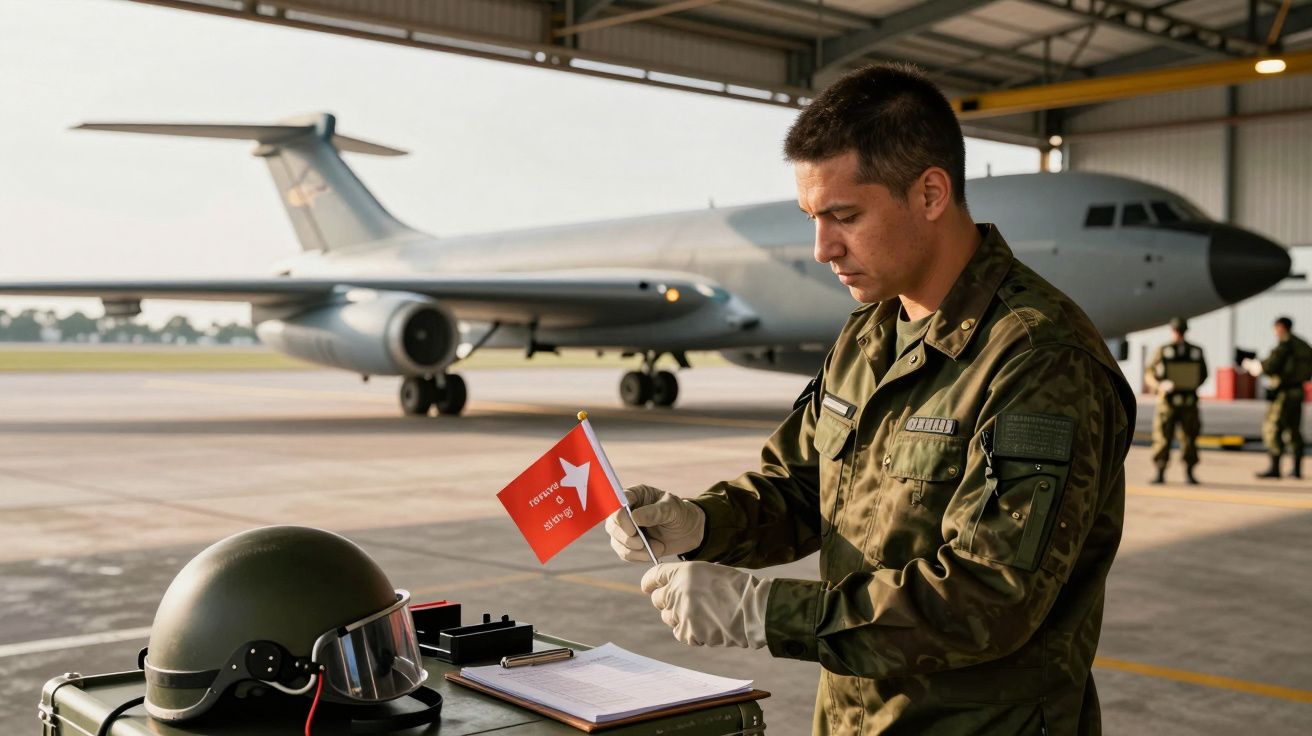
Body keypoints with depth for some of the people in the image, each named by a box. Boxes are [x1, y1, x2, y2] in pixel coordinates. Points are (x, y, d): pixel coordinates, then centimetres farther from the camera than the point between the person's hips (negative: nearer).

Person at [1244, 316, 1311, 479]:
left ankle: (1274, 468, -8)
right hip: (1298, 391, 8)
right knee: (1294, 429, 15)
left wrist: (1252, 365, 0)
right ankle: (1297, 468, 16)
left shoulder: (1285, 344, -12)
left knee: (1272, 428, -5)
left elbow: (1270, 366, -17)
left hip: (1284, 392, -8)